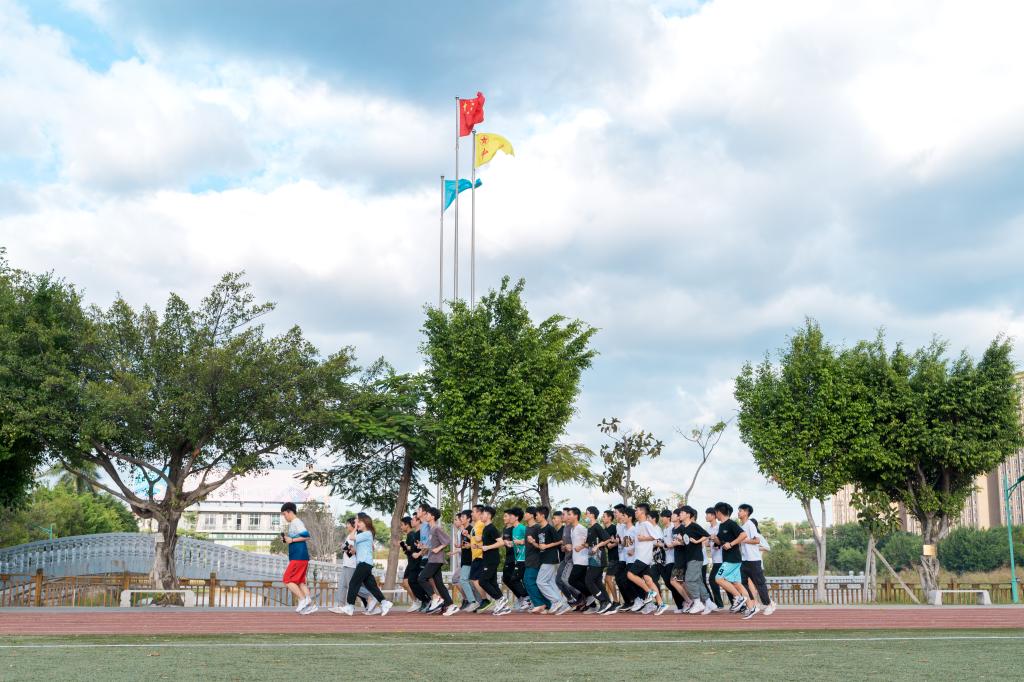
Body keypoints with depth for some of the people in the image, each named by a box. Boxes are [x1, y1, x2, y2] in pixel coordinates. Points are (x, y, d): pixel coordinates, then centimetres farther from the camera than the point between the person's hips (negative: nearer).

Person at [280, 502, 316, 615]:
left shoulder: (297, 522, -11)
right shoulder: (293, 524, 19)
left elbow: (306, 536, -21)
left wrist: (292, 540, -17)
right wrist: (287, 539, 11)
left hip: (298, 557, -10)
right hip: (300, 557, 10)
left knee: (287, 580, -7)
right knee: (300, 581, 9)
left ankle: (303, 600, -9)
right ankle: (310, 605, 6)